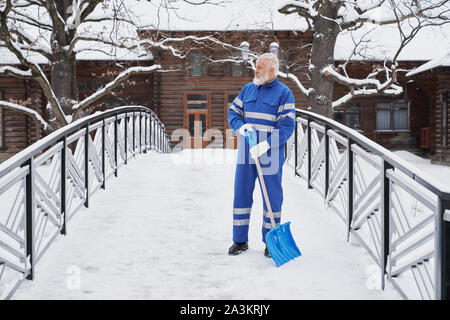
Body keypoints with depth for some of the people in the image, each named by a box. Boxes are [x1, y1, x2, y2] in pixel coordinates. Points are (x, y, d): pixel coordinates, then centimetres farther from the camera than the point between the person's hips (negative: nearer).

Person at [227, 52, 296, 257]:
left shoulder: (284, 93, -4)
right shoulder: (248, 89, 11)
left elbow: (287, 125, -12)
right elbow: (233, 112, 12)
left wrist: (267, 144, -24)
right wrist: (241, 126, -11)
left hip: (270, 154, -4)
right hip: (246, 153, 4)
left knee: (272, 197, 4)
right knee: (241, 194, 5)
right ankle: (240, 240, 16)